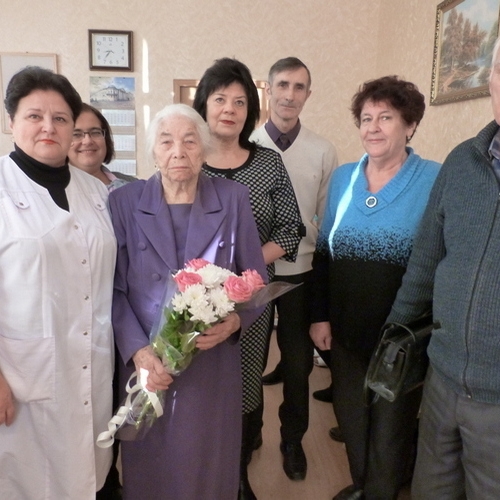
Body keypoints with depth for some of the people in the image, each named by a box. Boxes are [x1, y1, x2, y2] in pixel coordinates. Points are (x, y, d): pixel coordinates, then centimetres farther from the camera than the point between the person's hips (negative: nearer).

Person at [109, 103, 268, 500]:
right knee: (150, 466, 16)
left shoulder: (233, 199, -1)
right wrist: (137, 351, -15)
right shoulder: (124, 202, -2)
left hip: (215, 363, 0)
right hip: (146, 363, 0)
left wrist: (236, 321, -17)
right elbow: (114, 290, -3)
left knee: (210, 463, 16)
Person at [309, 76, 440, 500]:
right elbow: (323, 253, 7)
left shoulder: (435, 180, -11)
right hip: (347, 329, 4)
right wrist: (320, 315, 4)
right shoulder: (342, 177, 3)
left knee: (392, 425, 15)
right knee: (350, 414, 20)